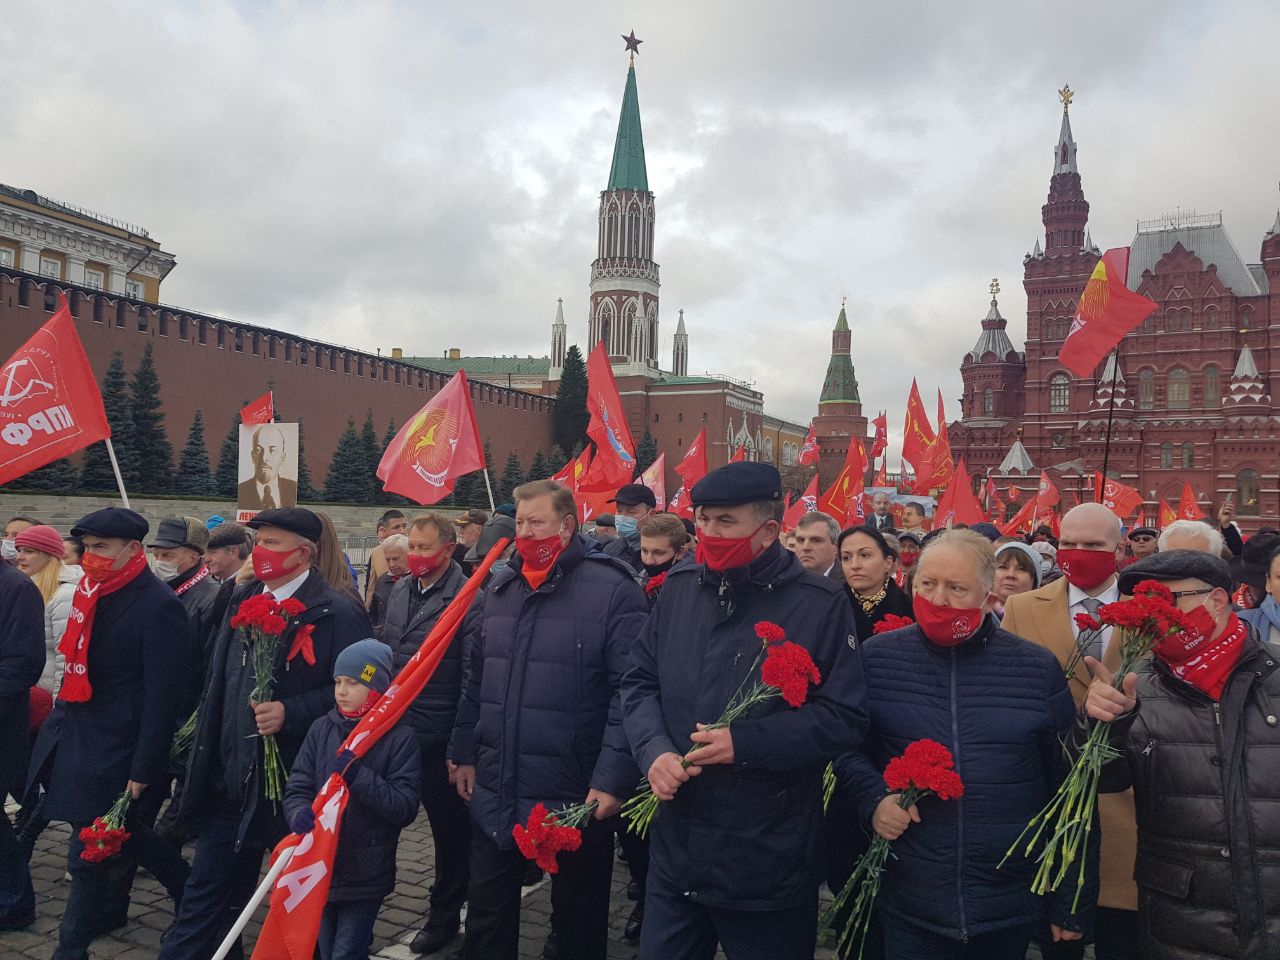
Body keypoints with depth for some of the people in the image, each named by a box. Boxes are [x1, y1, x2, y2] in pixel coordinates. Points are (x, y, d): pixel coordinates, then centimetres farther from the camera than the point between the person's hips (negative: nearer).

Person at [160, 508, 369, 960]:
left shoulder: (338, 612, -15)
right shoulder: (242, 600, 7)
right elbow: (218, 680, 16)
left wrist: (291, 712, -24)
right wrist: (206, 750, 15)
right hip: (231, 778, 6)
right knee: (208, 895, 16)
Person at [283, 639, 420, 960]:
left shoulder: (400, 738, -11)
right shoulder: (322, 730, 1)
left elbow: (404, 808, -15)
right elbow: (296, 788, 0)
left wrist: (359, 776, -26)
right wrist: (300, 813, -22)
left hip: (366, 874, -4)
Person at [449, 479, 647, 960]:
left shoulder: (613, 590, -14)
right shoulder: (499, 588, 7)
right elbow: (475, 681, 14)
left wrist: (614, 778, -19)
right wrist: (465, 752, 13)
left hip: (577, 795, -5)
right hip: (494, 791, 5)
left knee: (579, 916, 16)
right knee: (487, 910, 18)